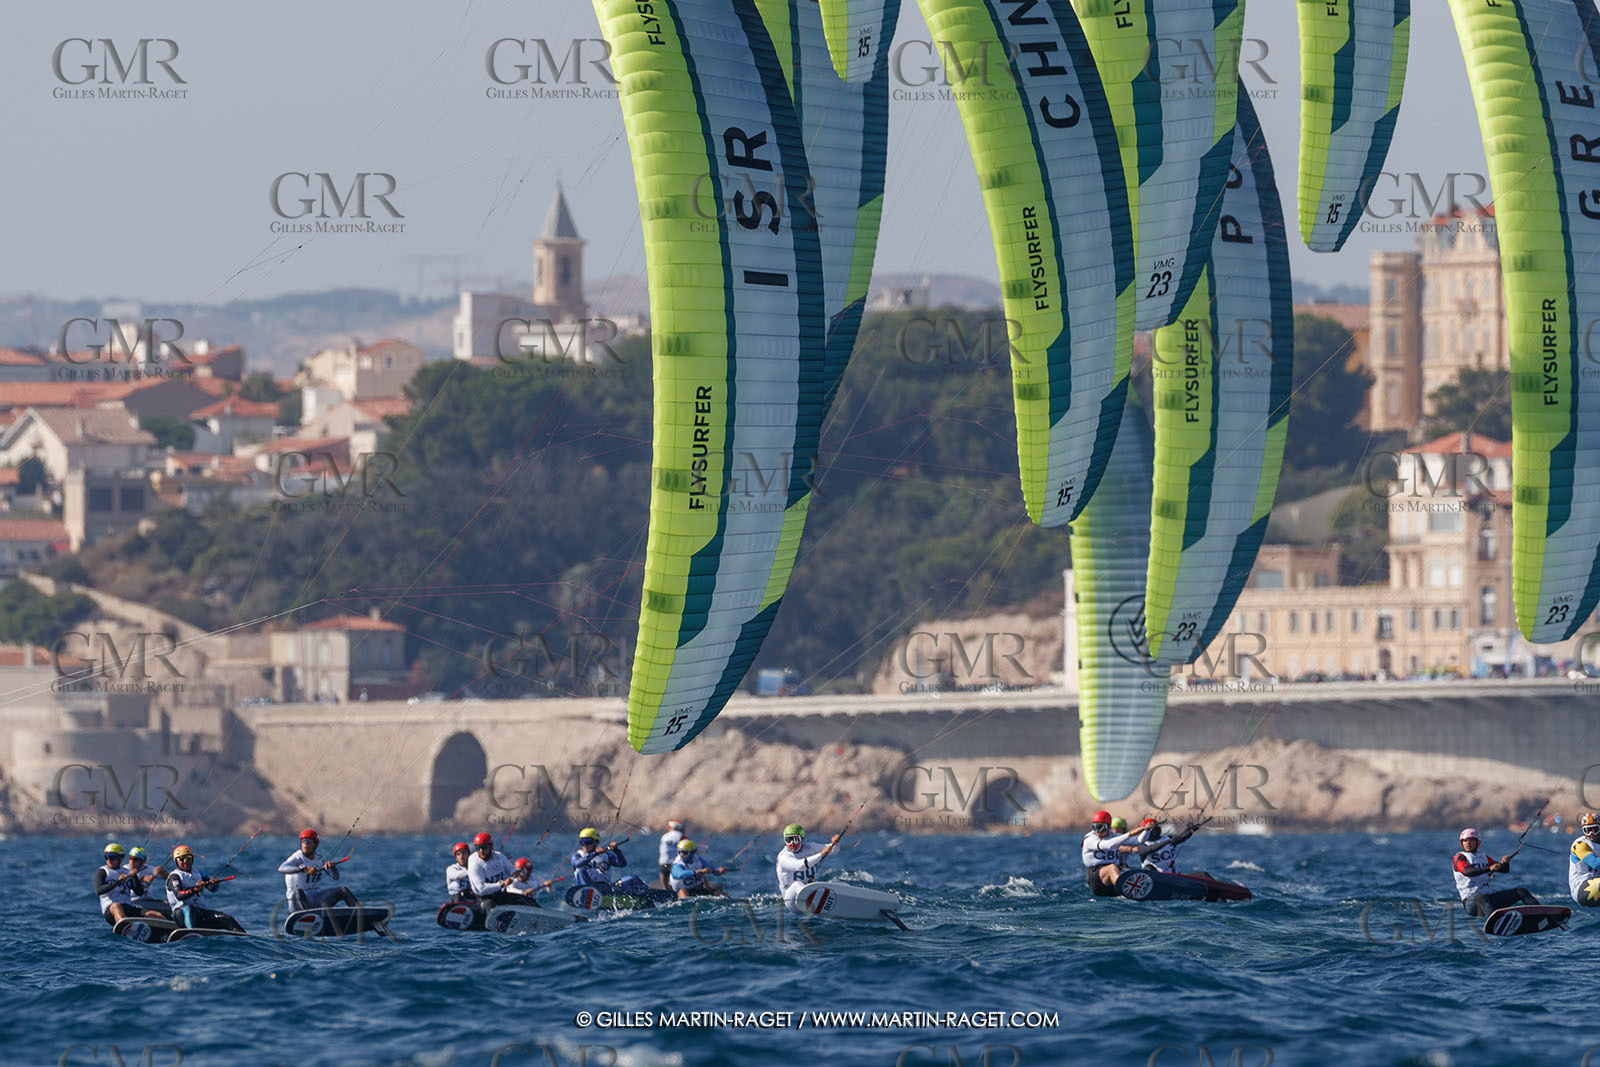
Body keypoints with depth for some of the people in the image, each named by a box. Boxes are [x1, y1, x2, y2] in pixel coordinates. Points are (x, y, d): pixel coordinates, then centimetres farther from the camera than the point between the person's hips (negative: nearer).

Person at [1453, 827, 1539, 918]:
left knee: (1520, 891, -3)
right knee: (1482, 897, -42)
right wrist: (1489, 869, -32)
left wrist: (1504, 862, -11)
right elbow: (1466, 871, -19)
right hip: (1470, 902, -7)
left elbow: (1504, 869, 15)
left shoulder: (1484, 858, 22)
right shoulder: (1459, 857, 3)